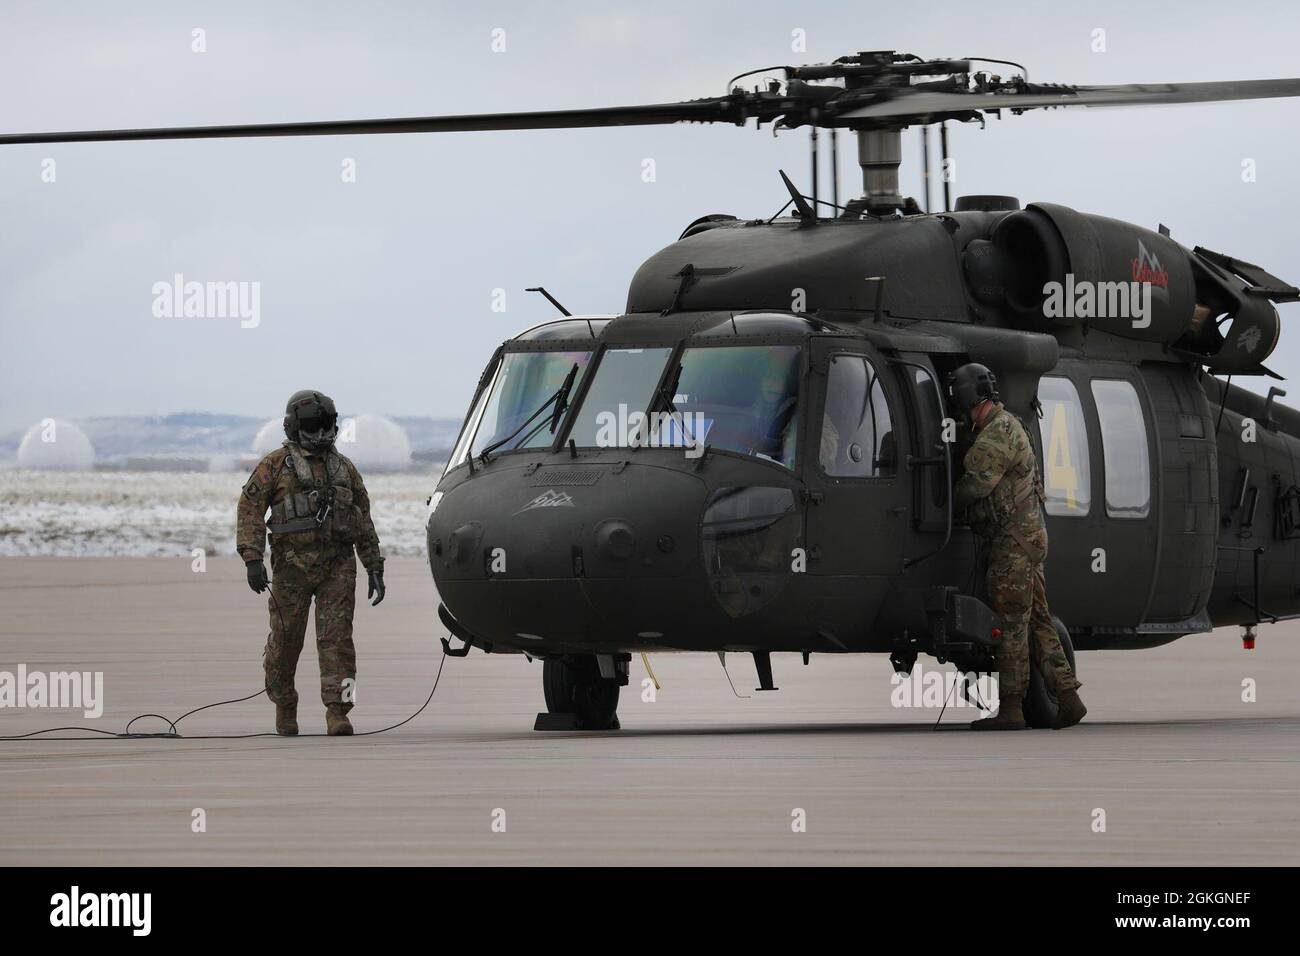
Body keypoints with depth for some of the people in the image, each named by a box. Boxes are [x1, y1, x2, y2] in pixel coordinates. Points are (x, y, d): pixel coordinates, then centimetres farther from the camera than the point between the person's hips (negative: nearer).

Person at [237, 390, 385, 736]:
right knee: (286, 639, 4)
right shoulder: (276, 464, 3)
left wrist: (374, 568, 14)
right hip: (292, 565, -2)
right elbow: (250, 509, -4)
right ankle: (284, 707, 23)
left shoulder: (344, 469, 16)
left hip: (337, 565, 2)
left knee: (336, 636, -9)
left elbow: (364, 522, 20)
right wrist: (253, 560, -15)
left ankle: (337, 713, -13)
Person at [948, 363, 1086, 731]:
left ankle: (1010, 709, -4)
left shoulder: (998, 434, -16)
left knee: (1011, 624, -6)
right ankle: (1068, 698, 7)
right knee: (1037, 620, 10)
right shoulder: (1005, 427, 18)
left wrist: (945, 504, 0)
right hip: (1029, 535, 10)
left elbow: (974, 487, -16)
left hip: (1015, 540, -10)